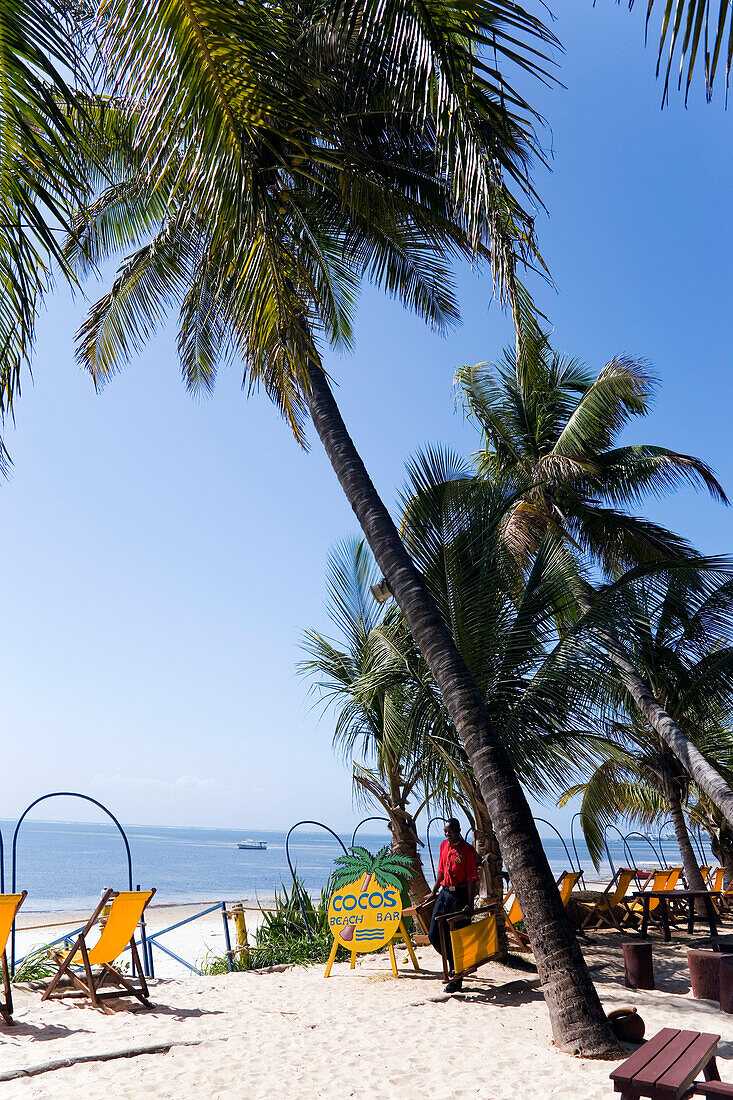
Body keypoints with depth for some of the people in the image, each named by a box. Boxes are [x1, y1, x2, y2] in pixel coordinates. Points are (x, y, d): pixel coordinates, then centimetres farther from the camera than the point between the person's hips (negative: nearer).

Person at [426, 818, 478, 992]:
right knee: (434, 934, 5)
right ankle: (453, 964, 27)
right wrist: (433, 892, 23)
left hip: (460, 895, -7)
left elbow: (472, 879, -13)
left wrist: (470, 904, -18)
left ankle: (457, 980, 11)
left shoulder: (467, 850, -11)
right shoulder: (444, 846, 9)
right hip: (444, 892, 7)